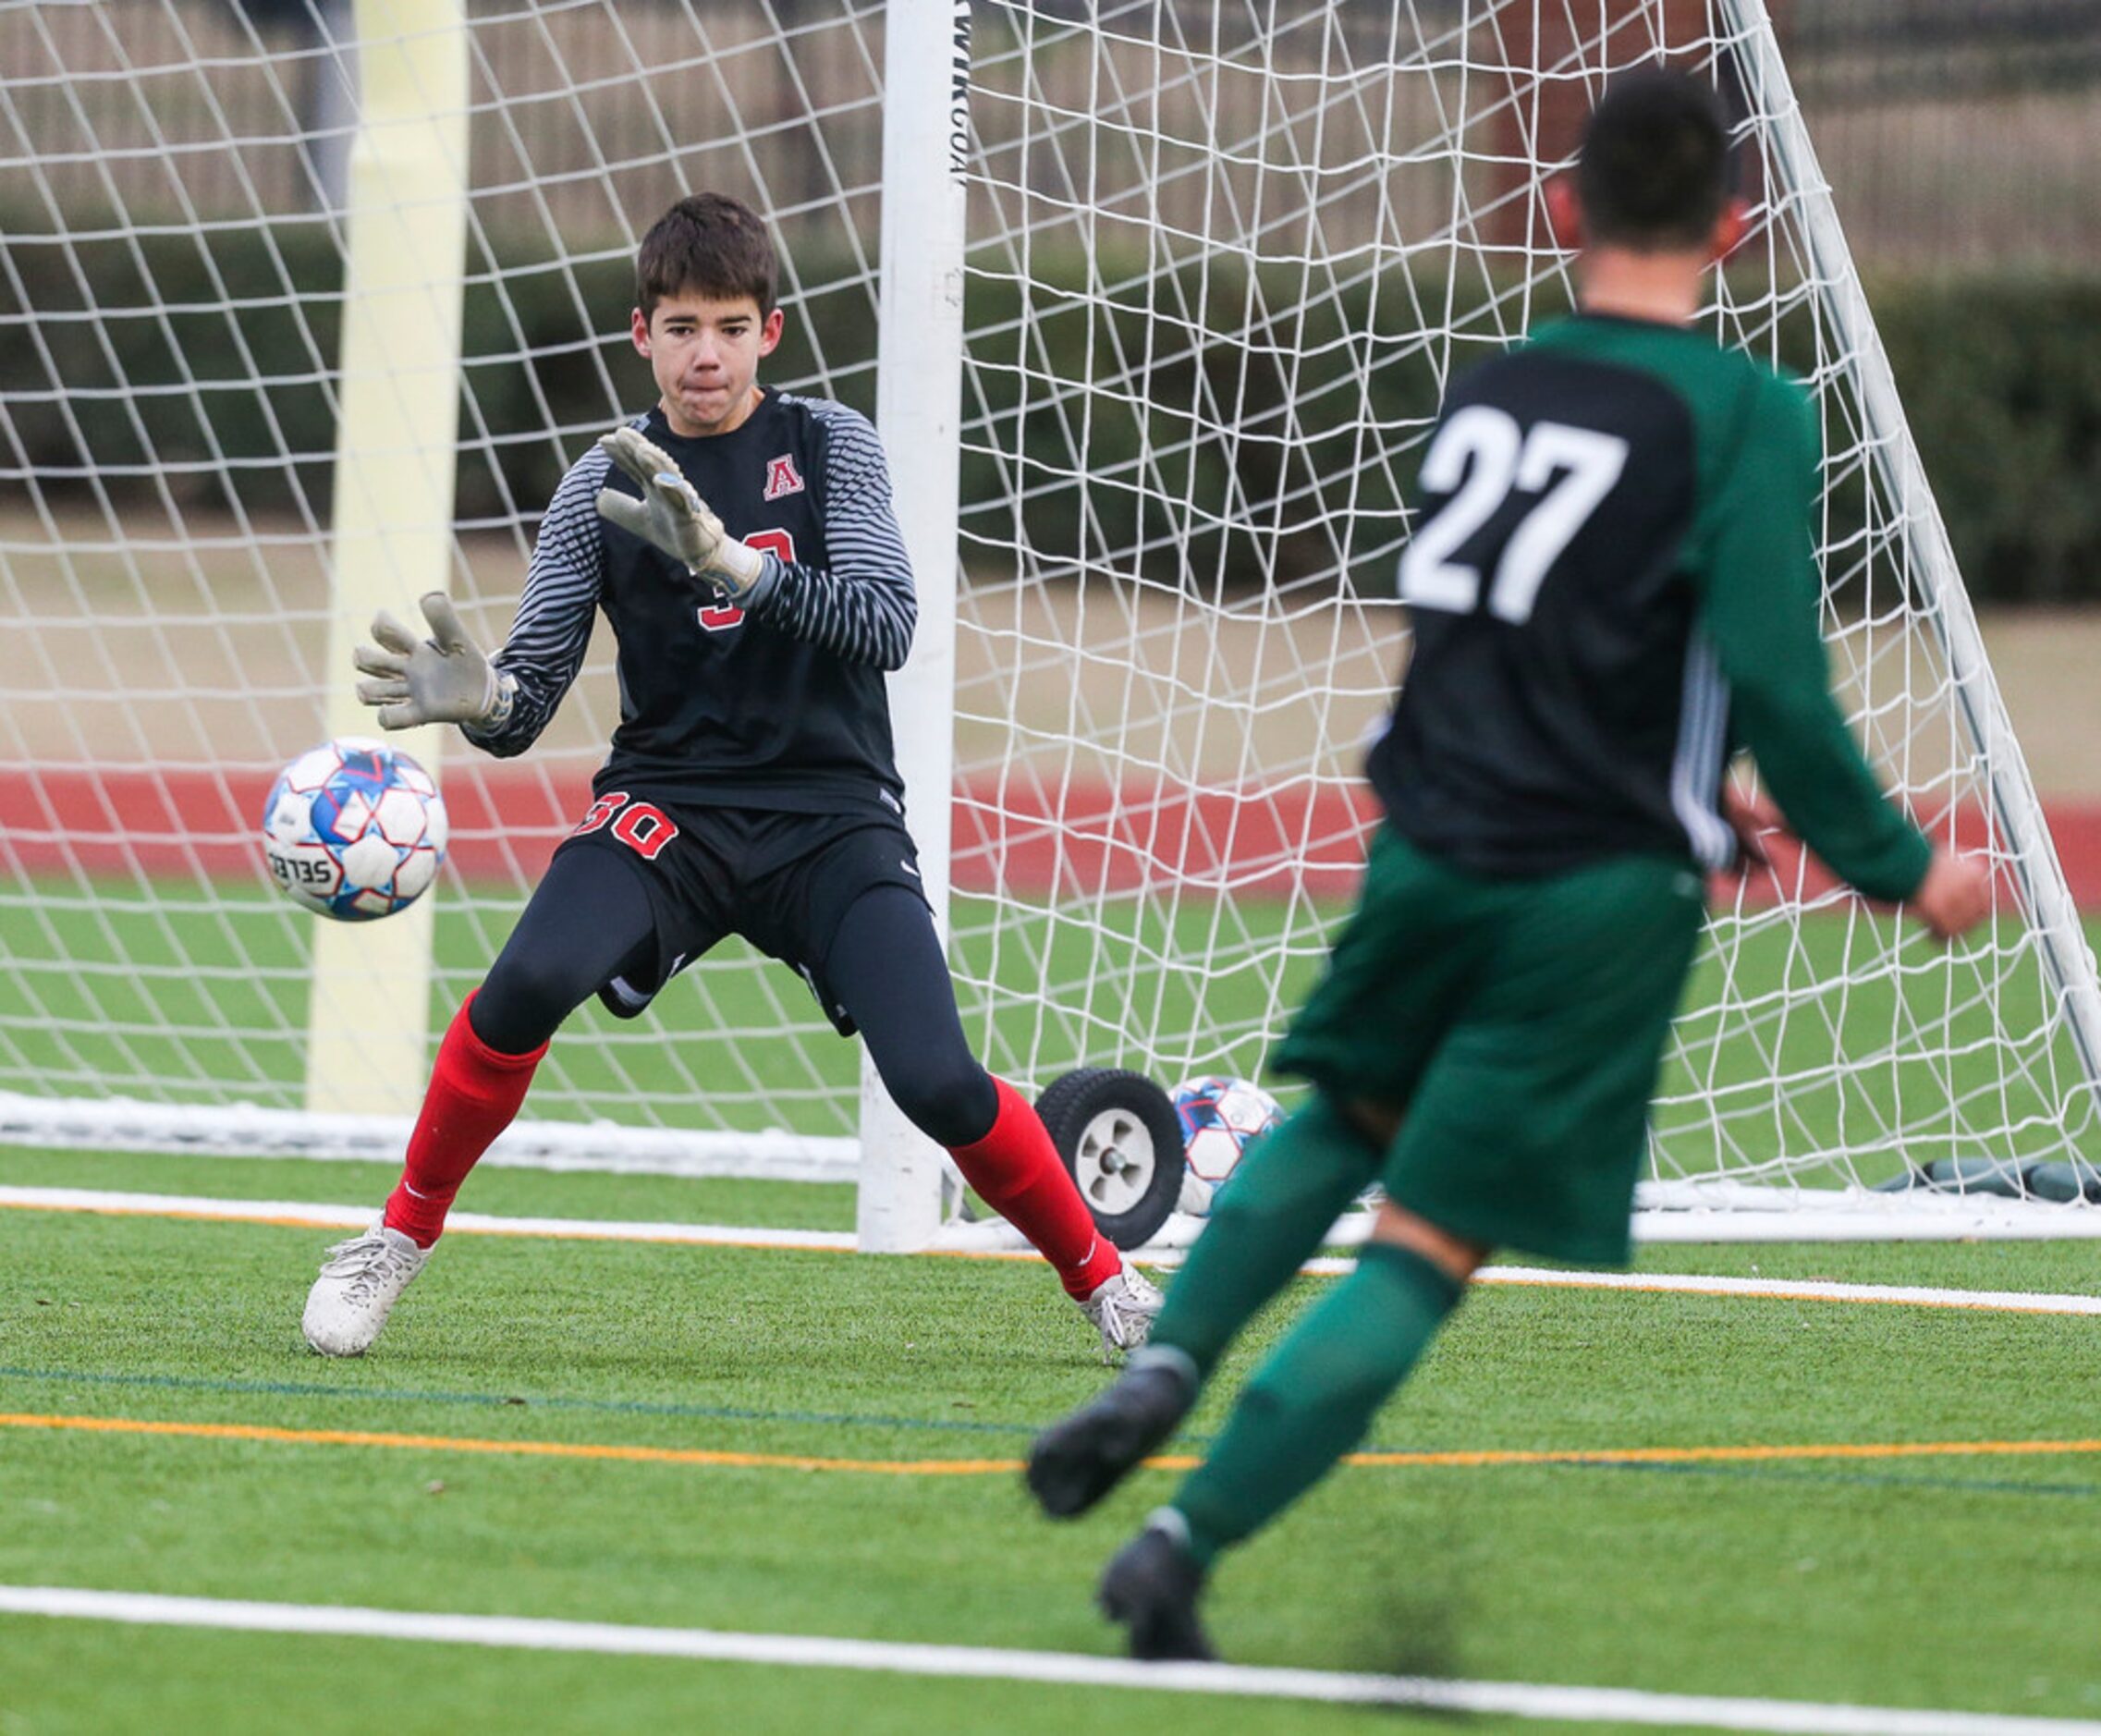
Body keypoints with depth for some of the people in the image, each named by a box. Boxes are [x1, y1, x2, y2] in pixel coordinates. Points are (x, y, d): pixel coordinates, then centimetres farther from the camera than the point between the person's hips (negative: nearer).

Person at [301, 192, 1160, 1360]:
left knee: (938, 1082, -18)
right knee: (530, 981, -28)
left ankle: (1101, 1276, 7)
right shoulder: (605, 486, 3)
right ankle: (402, 1239, -9)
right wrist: (481, 700, -24)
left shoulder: (830, 447, 0)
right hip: (669, 804, 1)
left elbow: (886, 626, -15)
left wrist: (733, 565, -29)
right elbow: (531, 700, 0)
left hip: (833, 814, -1)